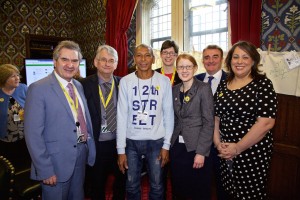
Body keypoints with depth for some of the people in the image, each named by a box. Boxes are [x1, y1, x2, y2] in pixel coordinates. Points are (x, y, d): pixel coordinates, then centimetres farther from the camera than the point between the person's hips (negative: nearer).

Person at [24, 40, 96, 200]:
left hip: (81, 156, 6)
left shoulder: (79, 86, 6)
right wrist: (45, 170, -17)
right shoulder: (38, 89, -14)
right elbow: (33, 134, -16)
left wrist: (89, 149, 9)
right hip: (56, 162, -6)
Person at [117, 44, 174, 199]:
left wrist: (166, 145, -3)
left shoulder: (164, 81, -4)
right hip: (131, 141, 1)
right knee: (132, 186, 16)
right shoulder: (125, 82, -4)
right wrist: (121, 149, -5)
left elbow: (168, 115, -1)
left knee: (157, 186, 14)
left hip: (156, 141, 0)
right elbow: (122, 116, -4)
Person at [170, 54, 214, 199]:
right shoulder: (174, 90, 7)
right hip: (176, 147, 5)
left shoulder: (204, 88, -8)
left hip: (196, 148, -4)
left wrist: (201, 152, -15)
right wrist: (169, 144, 6)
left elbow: (208, 122, -11)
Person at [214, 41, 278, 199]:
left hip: (252, 152, -4)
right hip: (225, 153, 5)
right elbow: (215, 117, 8)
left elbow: (266, 122, -18)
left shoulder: (262, 83, -9)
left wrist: (238, 148, -16)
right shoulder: (223, 85, 6)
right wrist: (218, 143, -5)